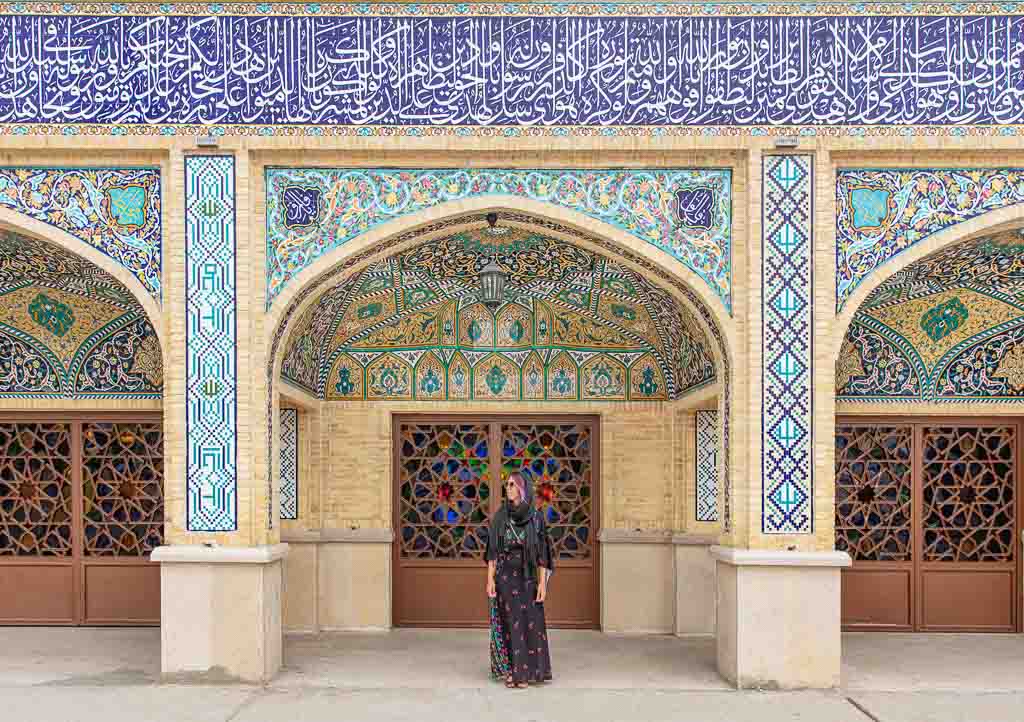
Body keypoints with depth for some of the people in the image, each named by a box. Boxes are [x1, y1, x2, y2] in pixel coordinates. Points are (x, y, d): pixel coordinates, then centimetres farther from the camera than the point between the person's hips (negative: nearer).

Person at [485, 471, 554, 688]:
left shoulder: (536, 517, -1)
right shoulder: (500, 517, 2)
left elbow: (542, 551, -1)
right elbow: (493, 550, 2)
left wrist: (542, 582, -7)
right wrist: (490, 579, -6)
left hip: (527, 576, 0)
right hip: (505, 575, 0)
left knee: (530, 623, -2)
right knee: (507, 622, 1)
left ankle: (525, 671, 10)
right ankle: (510, 670, 11)